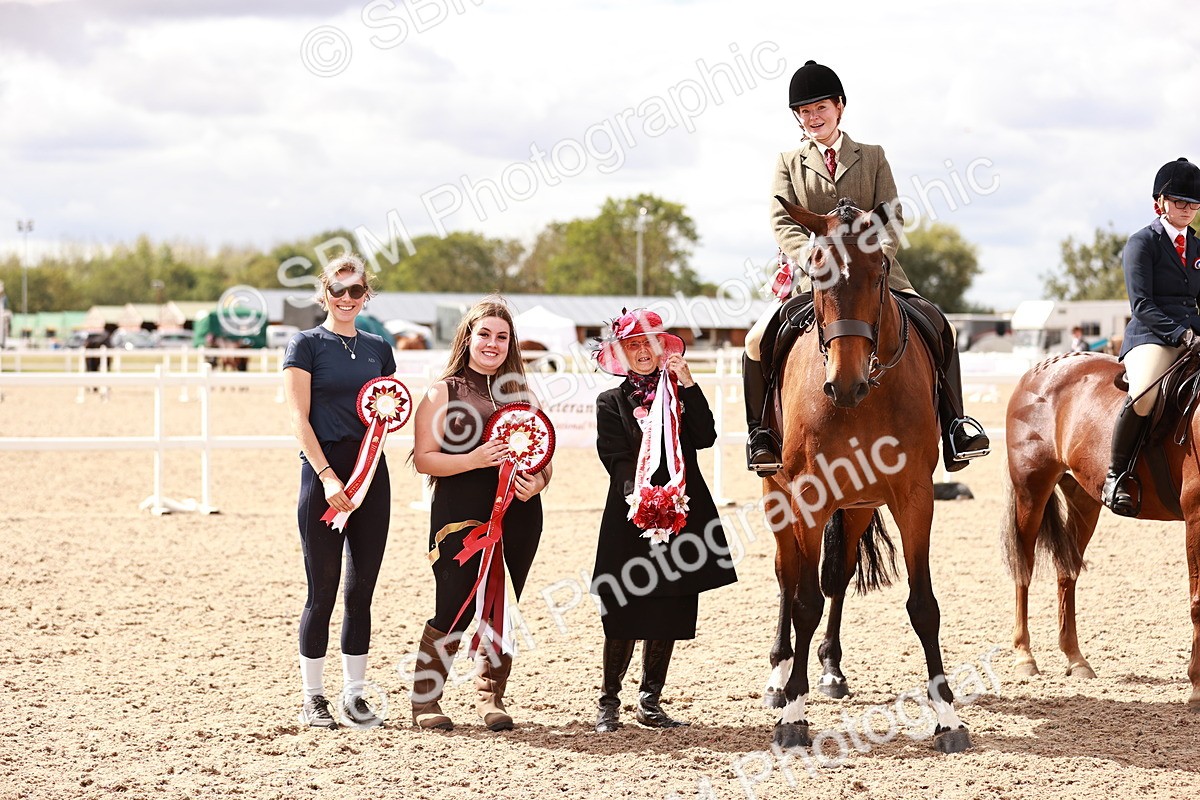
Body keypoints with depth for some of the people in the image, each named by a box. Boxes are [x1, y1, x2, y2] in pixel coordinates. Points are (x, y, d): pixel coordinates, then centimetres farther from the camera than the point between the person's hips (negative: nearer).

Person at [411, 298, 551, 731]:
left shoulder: (523, 394, 15)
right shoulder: (443, 392, 3)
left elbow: (544, 459, 16)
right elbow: (424, 458, -4)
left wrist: (537, 482, -6)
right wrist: (473, 460, -18)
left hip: (517, 516, 4)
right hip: (460, 516, -4)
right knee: (453, 609, -7)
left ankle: (491, 697, 19)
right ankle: (424, 700, 6)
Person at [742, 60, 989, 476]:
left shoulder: (873, 157, 14)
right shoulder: (788, 163, 13)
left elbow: (892, 218, 5)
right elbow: (783, 223, 0)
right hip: (810, 278, -1)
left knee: (939, 326, -17)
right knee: (758, 340, -22)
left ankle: (953, 424, -9)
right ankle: (761, 431, -5)